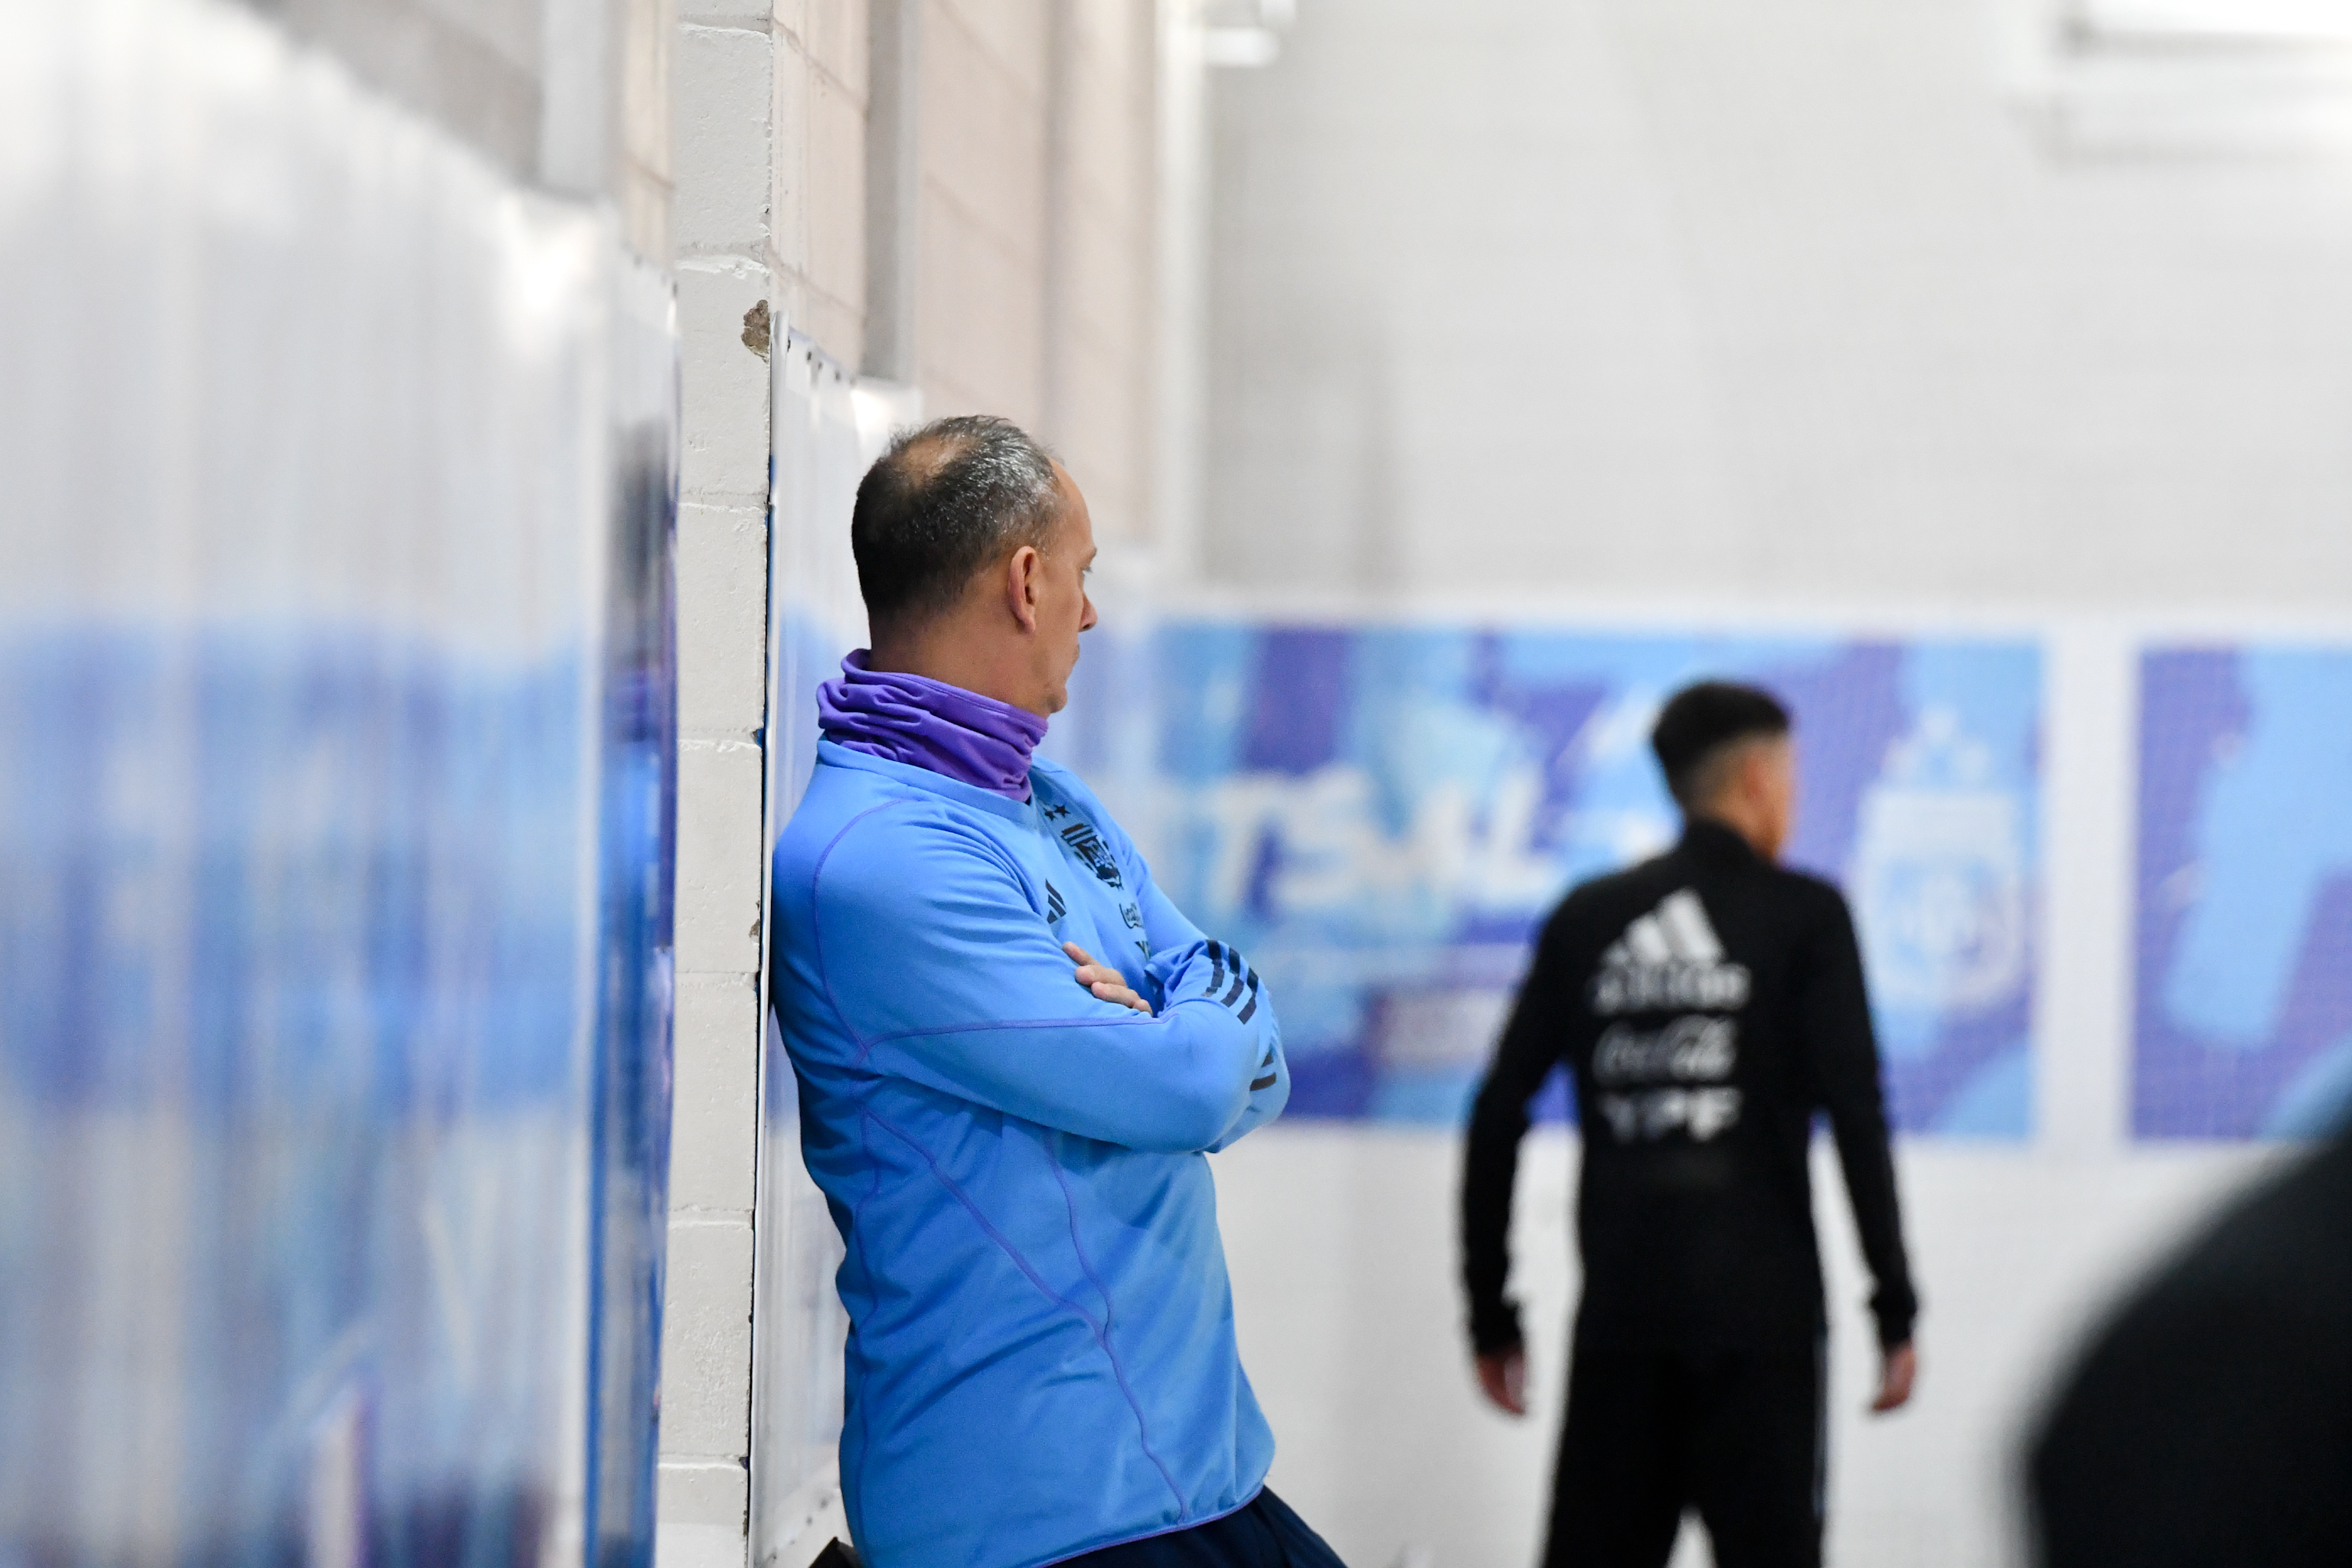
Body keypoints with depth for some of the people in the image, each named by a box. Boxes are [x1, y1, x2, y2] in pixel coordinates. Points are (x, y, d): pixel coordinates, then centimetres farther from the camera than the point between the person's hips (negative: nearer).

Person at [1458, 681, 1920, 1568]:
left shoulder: (1587, 919, 11)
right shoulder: (1803, 915, 0)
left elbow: (1496, 1118, 8)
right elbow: (1856, 1115, -9)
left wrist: (1491, 1314, 13)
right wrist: (1894, 1310, -7)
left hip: (1620, 1304, 4)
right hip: (1758, 1304, -3)